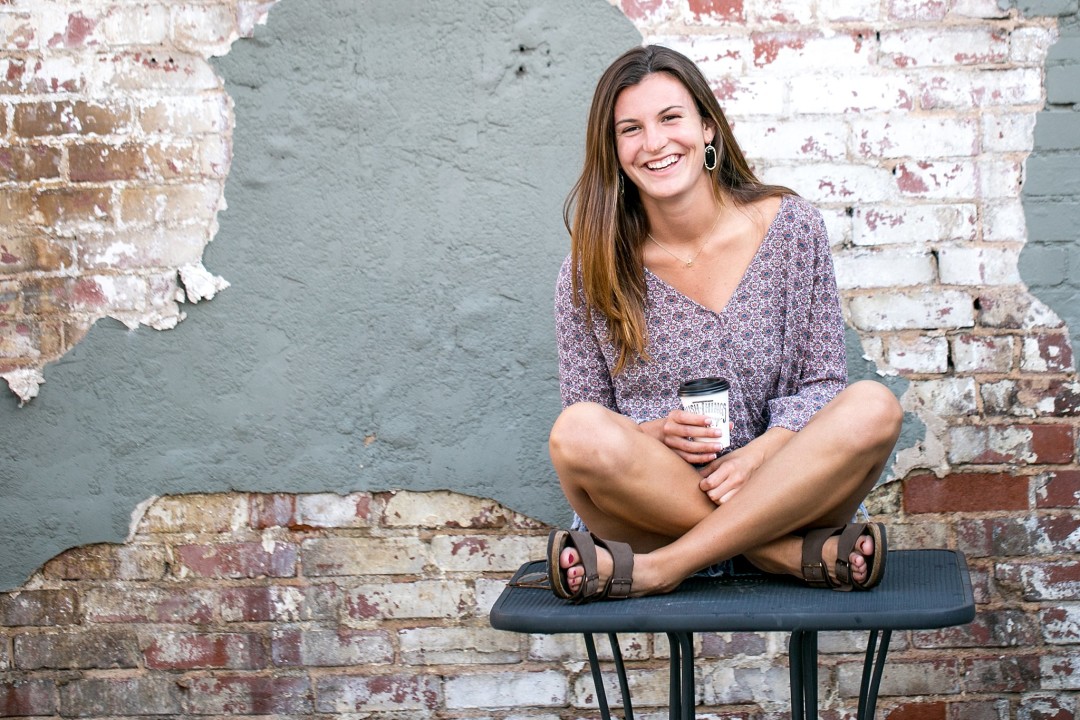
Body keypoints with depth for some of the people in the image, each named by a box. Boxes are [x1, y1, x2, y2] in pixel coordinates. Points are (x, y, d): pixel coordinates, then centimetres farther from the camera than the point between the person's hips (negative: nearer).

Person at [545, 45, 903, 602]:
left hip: (782, 490, 1)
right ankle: (805, 554, -24)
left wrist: (762, 451, -17)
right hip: (651, 505, -1)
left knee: (873, 408, -27)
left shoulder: (789, 226, 3)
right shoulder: (592, 272, 2)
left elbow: (821, 383, 4)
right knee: (578, 431, -31)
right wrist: (655, 435, -18)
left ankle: (656, 569, -26)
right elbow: (583, 437, 4)